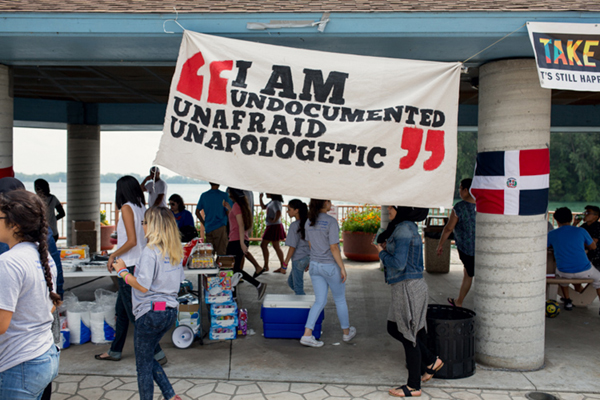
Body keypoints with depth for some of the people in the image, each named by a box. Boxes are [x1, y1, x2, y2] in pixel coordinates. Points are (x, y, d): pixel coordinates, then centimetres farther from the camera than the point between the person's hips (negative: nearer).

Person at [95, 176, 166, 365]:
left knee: (135, 313, -2)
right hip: (140, 263, 9)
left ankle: (157, 354, 0)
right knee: (121, 310, 19)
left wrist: (113, 255, -9)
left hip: (129, 266, -9)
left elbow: (132, 241, -20)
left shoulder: (127, 208, -14)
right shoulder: (142, 207, 8)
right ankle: (115, 351, 32)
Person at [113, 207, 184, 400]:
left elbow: (143, 286, -19)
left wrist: (123, 271, -4)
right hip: (170, 311, 8)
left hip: (151, 312, -8)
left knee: (143, 365, 8)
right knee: (149, 358, 24)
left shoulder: (151, 250, -16)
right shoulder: (176, 251, 7)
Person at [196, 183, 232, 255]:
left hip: (208, 228, 4)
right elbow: (229, 212, -8)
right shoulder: (224, 195, -7)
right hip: (220, 228, -4)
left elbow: (197, 212, 11)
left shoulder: (204, 195, 5)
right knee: (221, 253, -2)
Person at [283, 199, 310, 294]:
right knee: (291, 282, 23)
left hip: (298, 259, -9)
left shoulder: (294, 225, -17)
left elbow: (292, 247, -18)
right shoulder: (306, 223, 6)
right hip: (307, 257, 9)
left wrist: (285, 264, -12)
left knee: (298, 287, 4)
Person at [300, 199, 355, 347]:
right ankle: (346, 332, 31)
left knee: (320, 301, 11)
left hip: (314, 265, 6)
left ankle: (307, 335, 2)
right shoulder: (331, 221, -19)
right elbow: (334, 248, -20)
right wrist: (342, 268, -13)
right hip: (331, 266, -6)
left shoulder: (309, 222, 2)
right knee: (340, 300, 14)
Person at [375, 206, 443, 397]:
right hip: (408, 286, 10)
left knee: (408, 335, 2)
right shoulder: (408, 227, 13)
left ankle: (413, 386, 17)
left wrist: (382, 253, -7)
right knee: (394, 329, 19)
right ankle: (431, 361, 27)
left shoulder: (404, 229, -18)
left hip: (407, 287, -10)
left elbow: (398, 264, -23)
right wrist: (387, 249, 12)